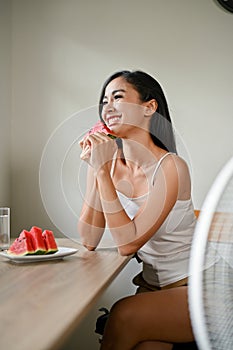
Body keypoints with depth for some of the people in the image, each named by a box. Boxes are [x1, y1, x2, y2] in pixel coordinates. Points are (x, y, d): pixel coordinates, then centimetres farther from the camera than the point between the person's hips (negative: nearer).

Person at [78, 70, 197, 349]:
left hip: (193, 290, -4)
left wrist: (103, 171, -27)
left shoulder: (171, 167, -19)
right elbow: (89, 241, -9)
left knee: (123, 315, -27)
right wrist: (95, 169, -17)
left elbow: (127, 244, -25)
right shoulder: (112, 164, -3)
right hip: (150, 287, 4)